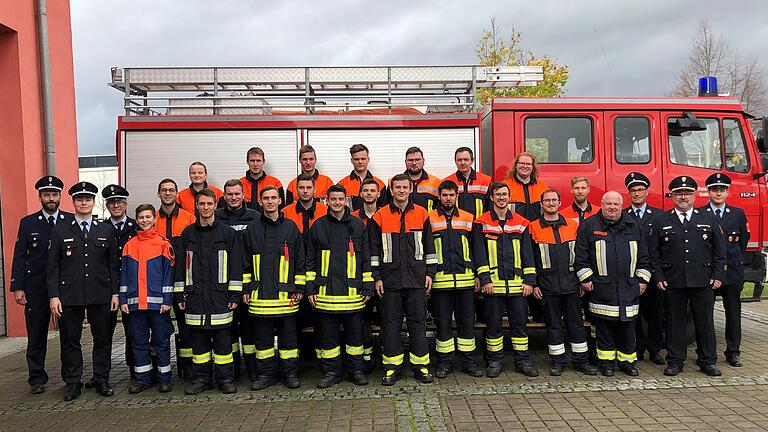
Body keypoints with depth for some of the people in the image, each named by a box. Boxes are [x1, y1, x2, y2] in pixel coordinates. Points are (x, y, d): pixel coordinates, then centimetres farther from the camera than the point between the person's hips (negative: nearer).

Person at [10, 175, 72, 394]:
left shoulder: (71, 221, 4)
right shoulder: (28, 223, 6)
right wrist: (18, 287, -4)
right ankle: (37, 379, 18)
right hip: (36, 289, 0)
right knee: (36, 335, 7)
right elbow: (20, 257, 4)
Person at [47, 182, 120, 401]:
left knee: (103, 339, 7)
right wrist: (54, 296, -5)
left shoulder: (106, 230, 8)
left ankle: (101, 380, 19)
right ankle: (73, 383, 19)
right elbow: (52, 266, 2)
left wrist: (115, 293, 1)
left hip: (101, 295, 1)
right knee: (70, 341, 6)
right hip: (69, 296, -1)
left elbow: (113, 265, 8)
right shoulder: (60, 231, 5)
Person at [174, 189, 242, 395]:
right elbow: (180, 266, 12)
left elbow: (235, 265, 1)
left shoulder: (227, 233, 3)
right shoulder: (188, 234, 10)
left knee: (222, 339, 2)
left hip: (220, 296, -2)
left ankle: (225, 378, 13)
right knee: (198, 340, 9)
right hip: (195, 297, 3)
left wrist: (234, 294, -4)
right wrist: (179, 294, 6)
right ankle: (201, 378, 20)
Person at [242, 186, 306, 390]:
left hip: (286, 294, -1)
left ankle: (290, 373, 18)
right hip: (260, 295, 1)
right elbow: (246, 263, 10)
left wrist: (299, 287, 1)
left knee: (288, 336, 6)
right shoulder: (252, 229, 7)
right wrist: (246, 289, 5)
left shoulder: (290, 227, 5)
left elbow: (300, 260, 5)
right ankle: (265, 374, 20)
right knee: (262, 337, 8)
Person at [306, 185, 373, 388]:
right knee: (328, 334, 7)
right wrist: (310, 288, 3)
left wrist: (368, 287, 3)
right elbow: (311, 261, 9)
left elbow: (366, 259, 8)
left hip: (353, 292, 0)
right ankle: (331, 372, 20)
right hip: (326, 291, 0)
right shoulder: (318, 226, 6)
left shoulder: (358, 225, 6)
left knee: (355, 333, 8)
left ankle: (356, 370, 22)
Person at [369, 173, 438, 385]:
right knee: (390, 324, 4)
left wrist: (430, 273, 5)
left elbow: (429, 246, 10)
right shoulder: (380, 216, 4)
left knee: (418, 322, 5)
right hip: (390, 280, 0)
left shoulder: (421, 214, 7)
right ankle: (392, 367, 15)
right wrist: (377, 277, 0)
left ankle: (420, 366, 16)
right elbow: (374, 249, 5)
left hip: (417, 279, 0)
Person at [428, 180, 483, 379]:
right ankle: (444, 363, 17)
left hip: (465, 280, 2)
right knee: (443, 322, 5)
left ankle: (469, 362, 19)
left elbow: (475, 248, 14)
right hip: (440, 280, -2)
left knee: (467, 321, 8)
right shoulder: (430, 219, 3)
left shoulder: (468, 218, 11)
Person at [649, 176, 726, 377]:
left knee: (705, 322, 7)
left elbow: (719, 251, 9)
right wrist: (659, 277, -2)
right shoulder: (662, 221, 5)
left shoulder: (708, 219, 9)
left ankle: (708, 361, 20)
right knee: (675, 322, 5)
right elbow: (654, 252, 5)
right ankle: (675, 361, 15)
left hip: (703, 282, 1)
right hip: (673, 283, -1)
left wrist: (718, 275, 0)